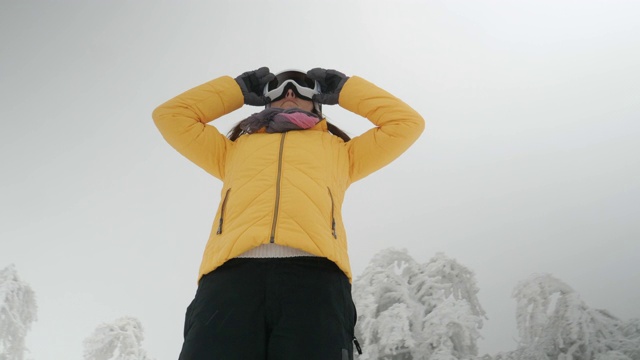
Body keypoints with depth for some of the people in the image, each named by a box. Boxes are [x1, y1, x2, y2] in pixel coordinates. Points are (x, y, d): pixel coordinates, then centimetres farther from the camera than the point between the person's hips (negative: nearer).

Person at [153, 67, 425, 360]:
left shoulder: (337, 151, 35)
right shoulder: (236, 149, 37)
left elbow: (406, 121, 34)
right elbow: (169, 115, 38)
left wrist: (343, 87, 41)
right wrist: (239, 88, 44)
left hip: (314, 273, 0)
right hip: (231, 272, 1)